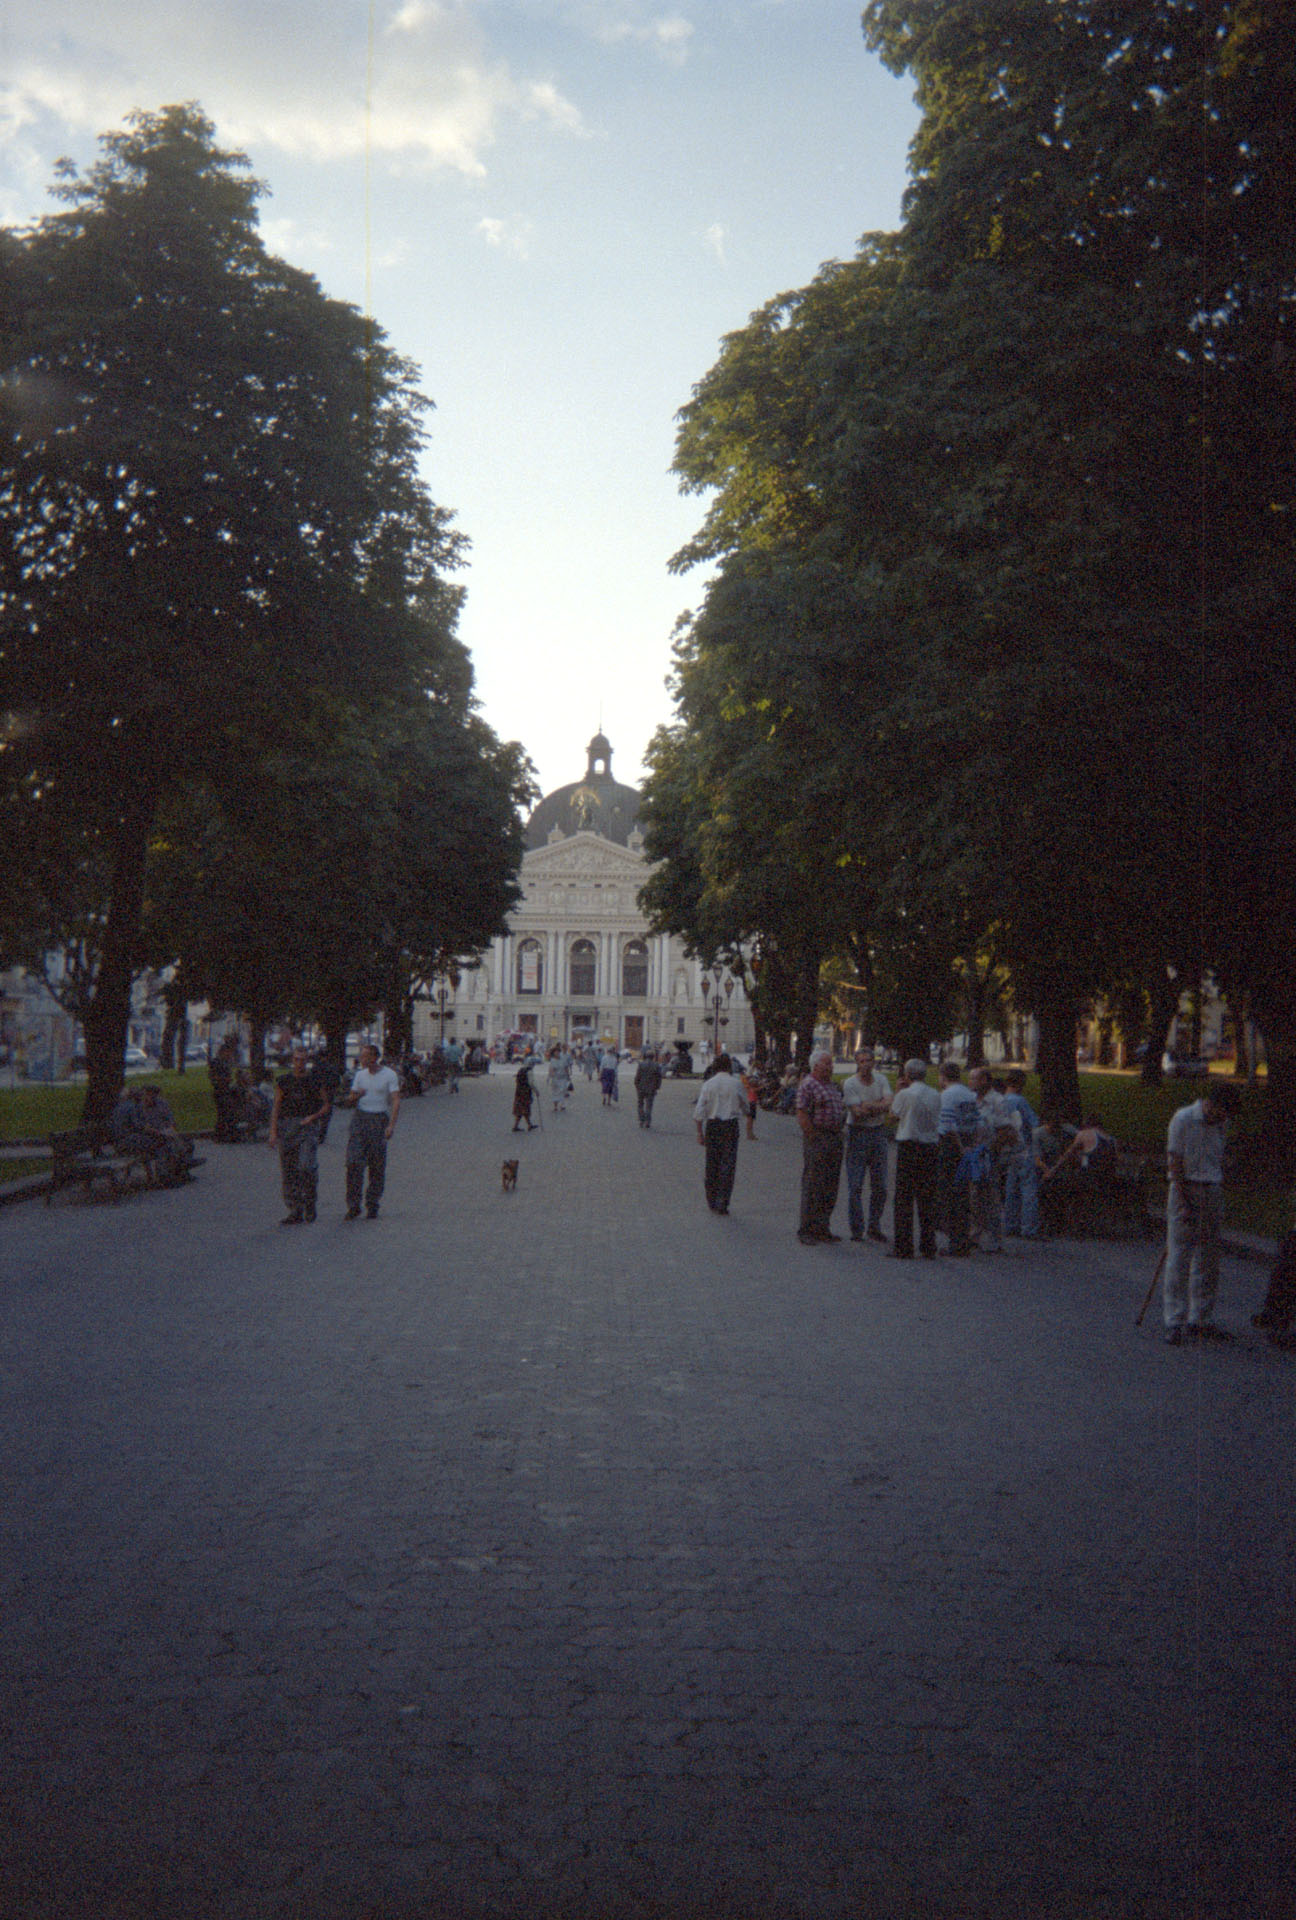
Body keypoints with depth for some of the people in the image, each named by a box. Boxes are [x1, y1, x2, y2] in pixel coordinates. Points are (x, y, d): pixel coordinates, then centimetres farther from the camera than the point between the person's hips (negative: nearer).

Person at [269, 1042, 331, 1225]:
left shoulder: (315, 1080, 4)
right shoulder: (284, 1080, 7)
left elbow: (325, 1105, 11)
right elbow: (276, 1107, 7)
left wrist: (313, 1117, -8)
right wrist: (273, 1132, 0)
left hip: (308, 1126, -2)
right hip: (287, 1126, 2)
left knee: (307, 1166, -18)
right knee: (288, 1170, 2)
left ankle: (310, 1202, 4)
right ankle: (295, 1211, 10)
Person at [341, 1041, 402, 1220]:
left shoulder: (390, 1075, -2)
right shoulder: (359, 1074, 11)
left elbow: (395, 1101, -8)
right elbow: (350, 1101, 16)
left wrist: (391, 1125, -20)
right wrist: (354, 1097, -8)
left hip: (379, 1120, -3)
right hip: (359, 1118, 3)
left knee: (377, 1166, 1)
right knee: (354, 1162, -9)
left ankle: (372, 1205, 13)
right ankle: (354, 1205, -4)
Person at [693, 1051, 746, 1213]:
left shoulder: (708, 1083, 0)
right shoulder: (736, 1083, -3)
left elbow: (699, 1110, -4)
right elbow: (745, 1107, 8)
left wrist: (700, 1132, 1)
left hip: (712, 1124, 2)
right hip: (731, 1125, -2)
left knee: (712, 1164, 13)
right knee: (728, 1164, 1)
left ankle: (712, 1202, 21)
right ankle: (722, 1204, -4)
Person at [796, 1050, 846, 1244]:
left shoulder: (832, 1085, 17)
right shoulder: (807, 1086, -11)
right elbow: (802, 1116, -16)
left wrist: (838, 1137, 15)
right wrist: (814, 1138, -16)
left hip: (835, 1140, 9)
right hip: (817, 1141, -9)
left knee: (830, 1188, 12)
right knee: (813, 1187, -6)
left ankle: (823, 1229, 21)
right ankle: (807, 1232, 0)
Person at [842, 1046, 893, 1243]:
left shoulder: (881, 1079, 3)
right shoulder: (850, 1084, -9)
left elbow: (889, 1104, -10)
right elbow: (857, 1113, -17)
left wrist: (868, 1106, -19)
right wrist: (879, 1106, -9)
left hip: (878, 1133, 4)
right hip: (857, 1133, -4)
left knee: (880, 1185, 7)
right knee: (855, 1186, -3)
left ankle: (875, 1227, 19)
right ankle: (856, 1229, 6)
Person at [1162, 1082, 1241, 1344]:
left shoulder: (1220, 1123, 10)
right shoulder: (1183, 1120, -9)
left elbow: (1219, 1161, 16)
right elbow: (1176, 1164, -11)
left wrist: (1220, 1193, 8)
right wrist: (1184, 1203, -15)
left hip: (1212, 1192, 6)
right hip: (1186, 1191, -6)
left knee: (1208, 1260, 8)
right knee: (1178, 1258, -6)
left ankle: (1200, 1320, 16)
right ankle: (1174, 1322, -3)